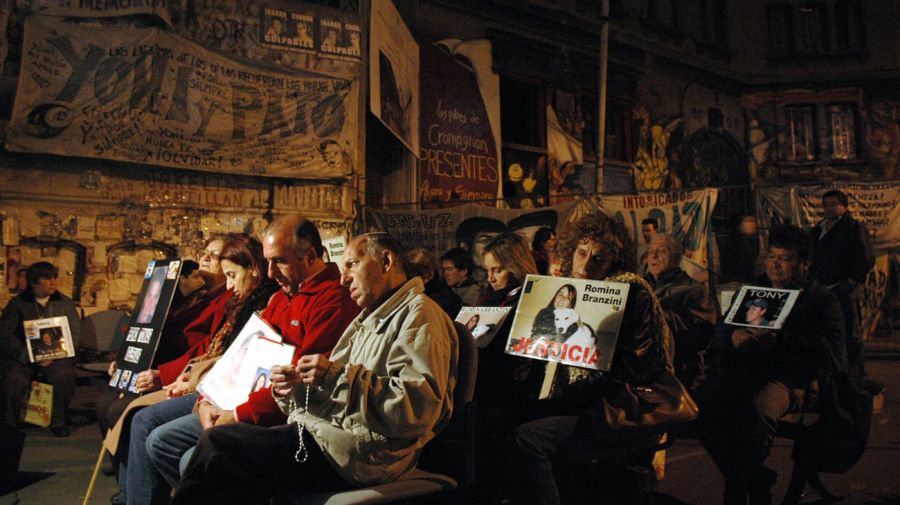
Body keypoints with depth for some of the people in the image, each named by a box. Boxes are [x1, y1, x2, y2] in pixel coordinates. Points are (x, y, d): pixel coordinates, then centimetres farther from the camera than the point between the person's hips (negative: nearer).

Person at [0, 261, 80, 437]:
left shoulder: (65, 303, 9)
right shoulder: (17, 304, 5)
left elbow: (75, 333, 4)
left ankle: (58, 422, -10)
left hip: (57, 355, 1)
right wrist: (30, 356, -18)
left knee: (65, 375, -29)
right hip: (22, 356, -1)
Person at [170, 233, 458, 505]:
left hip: (362, 453, -9)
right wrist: (293, 388, -1)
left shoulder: (418, 314, -6)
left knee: (216, 444, -15)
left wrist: (339, 376, -21)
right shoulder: (367, 321, 25)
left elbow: (420, 409, -20)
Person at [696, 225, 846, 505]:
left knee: (757, 413, -37)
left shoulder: (822, 300, 9)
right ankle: (755, 479, -9)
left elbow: (832, 350, -8)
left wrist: (779, 339, -22)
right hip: (746, 370, 5)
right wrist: (733, 337, -10)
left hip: (794, 377, -4)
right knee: (701, 401, -26)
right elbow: (720, 332, 16)